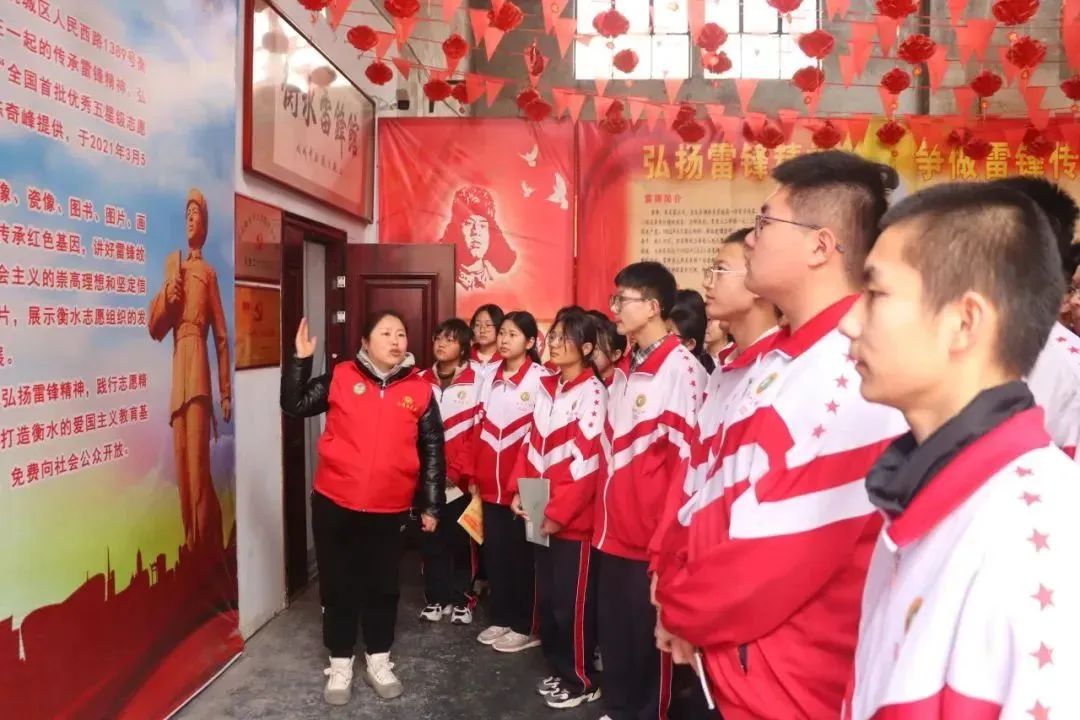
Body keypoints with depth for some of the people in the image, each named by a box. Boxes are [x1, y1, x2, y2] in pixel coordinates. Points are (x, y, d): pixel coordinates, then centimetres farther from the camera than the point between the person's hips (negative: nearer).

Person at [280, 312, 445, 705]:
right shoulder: (341, 378, -2)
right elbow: (294, 405, 2)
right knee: (338, 585, 12)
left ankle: (378, 660, 33)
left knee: (383, 586, 14)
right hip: (334, 503, 0)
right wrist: (300, 359, -10)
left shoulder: (420, 390, 0)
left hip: (389, 509, 1)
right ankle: (340, 663, 29)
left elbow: (432, 451, 4)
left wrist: (431, 504, 5)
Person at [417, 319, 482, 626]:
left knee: (460, 540, 6)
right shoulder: (421, 381, 5)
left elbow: (478, 434, -7)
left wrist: (456, 471, -10)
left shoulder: (476, 382, -5)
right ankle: (436, 597, 25)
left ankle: (461, 599, 21)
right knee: (431, 540, 11)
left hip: (460, 479, -3)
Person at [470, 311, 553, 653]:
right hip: (490, 485, 6)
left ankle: (525, 626, 20)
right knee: (494, 553, 14)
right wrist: (474, 475, 10)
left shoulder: (541, 379, -11)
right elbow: (479, 429, 12)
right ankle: (500, 619, 29)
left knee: (521, 556, 6)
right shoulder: (490, 377, 9)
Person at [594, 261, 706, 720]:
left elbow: (687, 455, -15)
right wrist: (602, 515, 15)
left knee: (646, 634, 7)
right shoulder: (624, 369, 11)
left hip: (650, 534, -7)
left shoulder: (681, 368, -15)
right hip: (613, 529, 8)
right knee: (612, 628, 18)